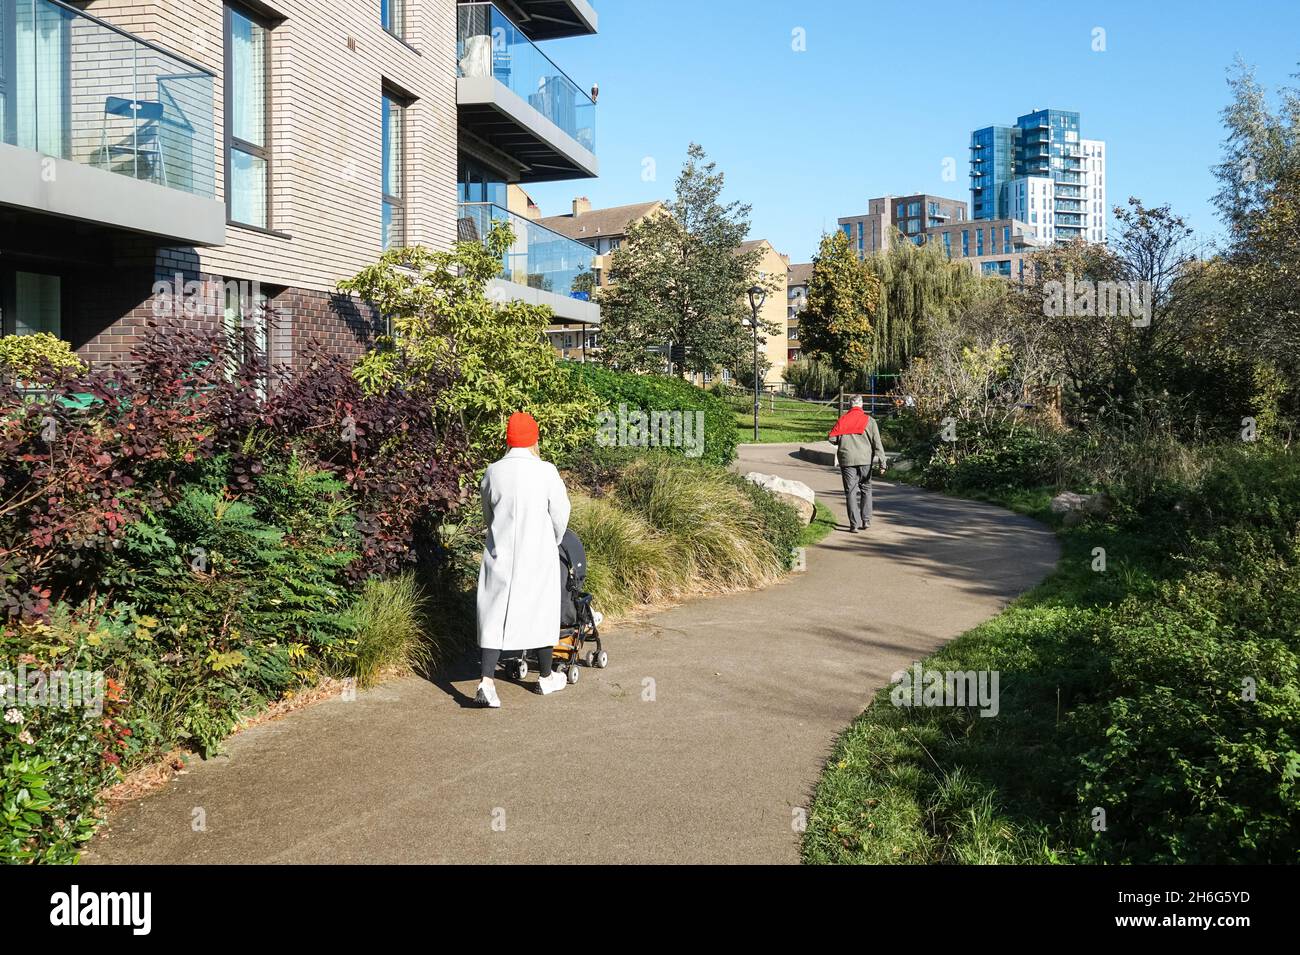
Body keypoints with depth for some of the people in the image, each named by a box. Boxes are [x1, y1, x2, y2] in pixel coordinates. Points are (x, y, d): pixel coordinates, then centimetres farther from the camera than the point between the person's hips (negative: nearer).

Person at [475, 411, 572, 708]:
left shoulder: (493, 472, -3)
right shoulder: (545, 471, -11)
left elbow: (488, 514, 10)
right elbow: (560, 514, -5)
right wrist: (553, 541, 15)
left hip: (500, 553, 2)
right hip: (538, 555, -2)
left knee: (495, 613, 5)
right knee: (541, 611, 13)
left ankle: (486, 681, -7)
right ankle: (546, 676, 27)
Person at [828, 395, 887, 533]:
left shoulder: (842, 419, 3)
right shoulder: (869, 420, 1)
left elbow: (832, 438, -2)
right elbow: (877, 443, -3)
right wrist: (882, 463, -3)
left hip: (847, 459, 0)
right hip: (865, 460, 0)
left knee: (851, 491, 2)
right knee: (866, 489, 18)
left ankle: (854, 524, -2)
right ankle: (866, 520, 18)